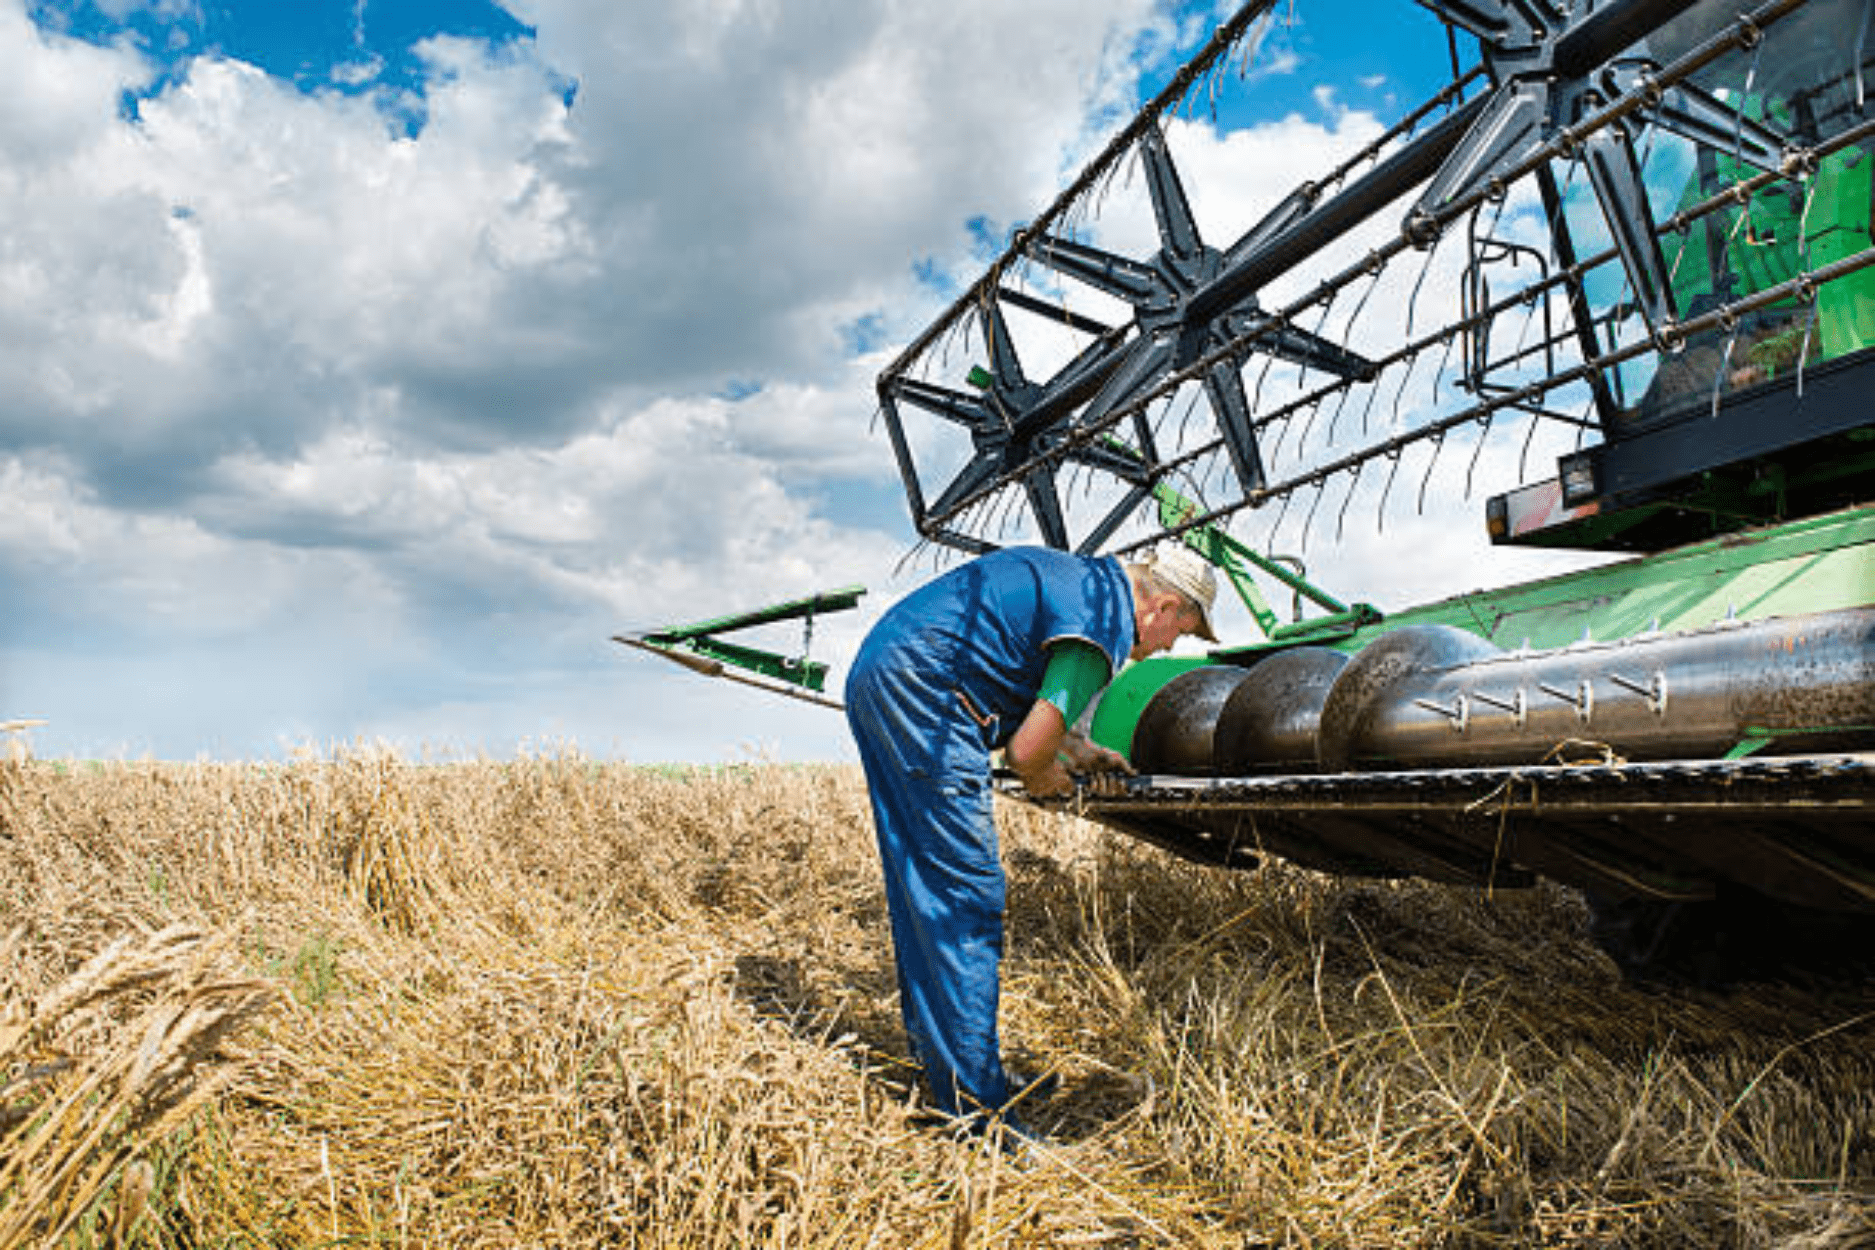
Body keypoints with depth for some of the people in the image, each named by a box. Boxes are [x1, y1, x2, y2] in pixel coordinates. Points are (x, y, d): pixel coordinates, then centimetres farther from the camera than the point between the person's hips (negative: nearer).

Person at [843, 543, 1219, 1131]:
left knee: (920, 888, 16)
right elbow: (1026, 751, -15)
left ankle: (937, 1058, 27)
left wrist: (1076, 750, 25)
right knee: (966, 895, -7)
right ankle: (974, 1111, -1)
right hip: (920, 690, -11)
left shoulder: (1081, 575, 19)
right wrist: (1049, 777, 7)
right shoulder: (1105, 621, -10)